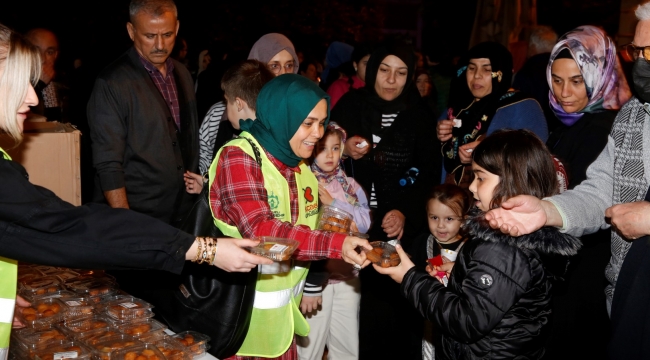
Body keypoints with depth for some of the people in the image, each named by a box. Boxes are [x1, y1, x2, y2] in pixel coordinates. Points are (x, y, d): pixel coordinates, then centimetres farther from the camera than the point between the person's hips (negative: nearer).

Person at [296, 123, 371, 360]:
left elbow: (364, 223, -6)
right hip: (315, 277, -4)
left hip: (348, 276, 5)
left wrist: (332, 202, -15)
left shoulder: (350, 185, 7)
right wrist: (308, 284, -17)